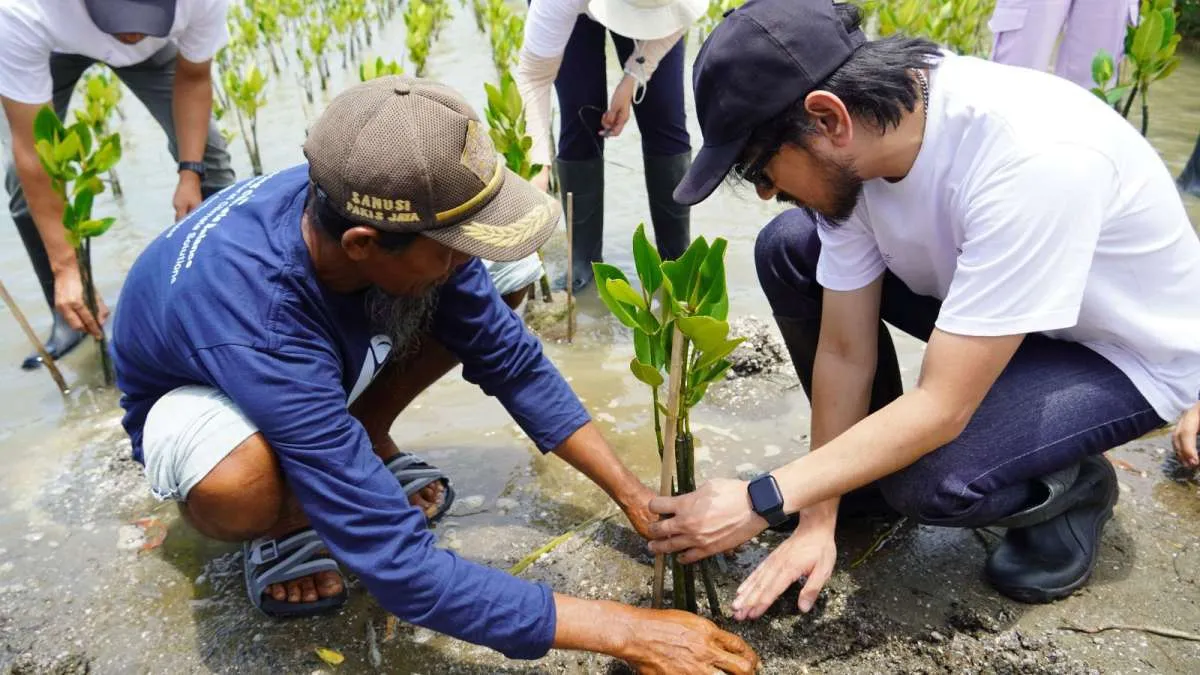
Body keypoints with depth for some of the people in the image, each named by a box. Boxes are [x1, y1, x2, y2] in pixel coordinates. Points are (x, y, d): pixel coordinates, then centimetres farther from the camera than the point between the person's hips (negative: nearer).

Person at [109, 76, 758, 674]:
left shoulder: (383, 214, -28)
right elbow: (400, 565, -43)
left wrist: (633, 495, -17)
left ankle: (368, 451, 4)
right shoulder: (259, 327, -45)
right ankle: (284, 527, -3)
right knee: (237, 484, -40)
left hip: (318, 365, 5)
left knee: (470, 314, -18)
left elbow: (510, 360, -15)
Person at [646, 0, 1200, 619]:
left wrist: (762, 502, -31)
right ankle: (870, 460, 7)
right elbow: (845, 351, -13)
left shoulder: (1032, 158, -39)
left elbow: (942, 406, -35)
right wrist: (818, 519, -10)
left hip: (1129, 350, -6)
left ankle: (1072, 487, 4)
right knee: (788, 249, -10)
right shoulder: (855, 143, -18)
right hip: (983, 300, 6)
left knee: (928, 479, -31)